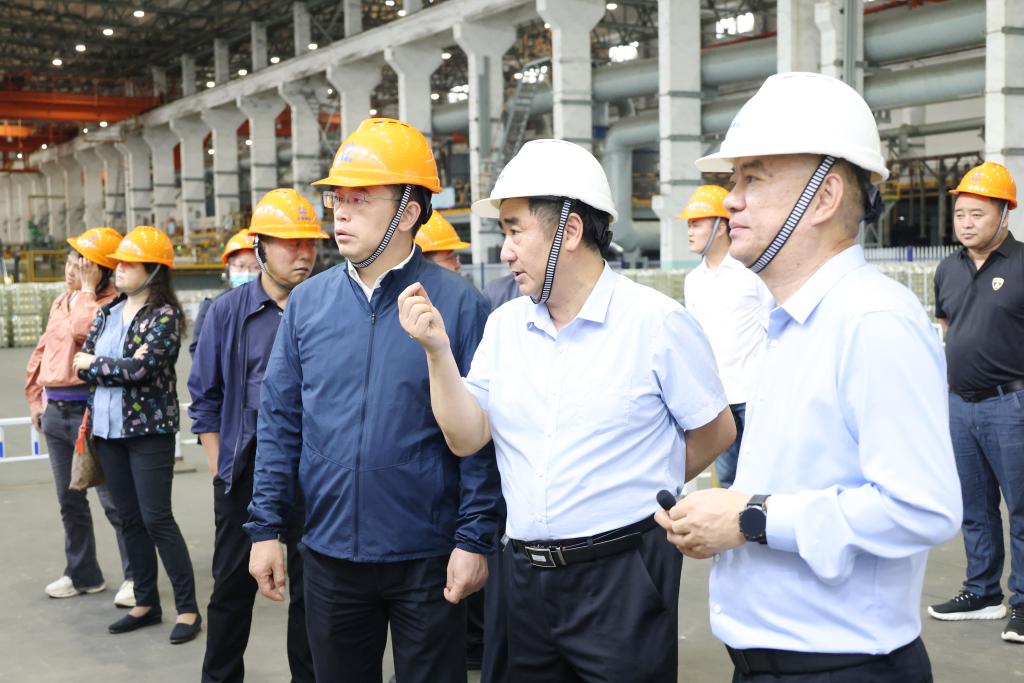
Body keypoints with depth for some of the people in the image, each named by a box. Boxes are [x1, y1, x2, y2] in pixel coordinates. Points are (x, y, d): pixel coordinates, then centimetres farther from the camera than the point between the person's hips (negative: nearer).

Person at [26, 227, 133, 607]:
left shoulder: (111, 304, -10)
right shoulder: (61, 303, 15)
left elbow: (83, 332, -27)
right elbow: (42, 352, 21)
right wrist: (36, 401, 19)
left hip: (89, 411, -8)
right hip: (55, 411, 9)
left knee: (114, 499, -5)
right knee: (70, 500, 16)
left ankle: (136, 577, 4)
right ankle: (82, 574, 29)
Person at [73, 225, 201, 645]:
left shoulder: (165, 316, -10)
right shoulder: (107, 313, 11)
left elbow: (142, 368, -20)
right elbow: (82, 362, 4)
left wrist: (94, 365, -6)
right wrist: (121, 368, -13)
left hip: (149, 429, -7)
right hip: (108, 427, 7)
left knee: (156, 518, -6)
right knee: (129, 518, 11)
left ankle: (187, 608, 3)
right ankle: (146, 603, 22)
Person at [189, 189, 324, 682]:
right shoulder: (228, 311, 0)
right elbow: (204, 396, 5)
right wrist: (219, 466, 0)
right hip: (245, 467, 1)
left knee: (311, 585, 9)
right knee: (233, 582, 11)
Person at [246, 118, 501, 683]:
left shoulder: (457, 303, -9)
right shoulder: (307, 302, 2)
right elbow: (279, 422, 5)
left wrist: (475, 539, -11)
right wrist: (265, 527, 2)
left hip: (427, 557, -3)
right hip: (329, 551, 4)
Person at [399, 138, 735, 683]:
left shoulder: (656, 322, -11)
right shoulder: (504, 325, 5)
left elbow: (715, 432, -2)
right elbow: (467, 437, 1)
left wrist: (638, 494, 6)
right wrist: (437, 350, -10)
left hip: (623, 575, -5)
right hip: (525, 572, 5)